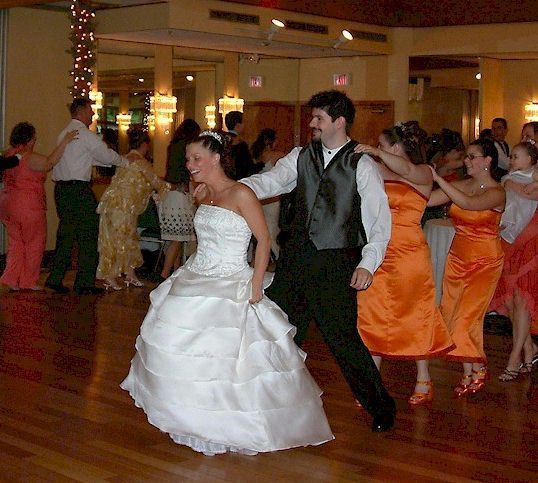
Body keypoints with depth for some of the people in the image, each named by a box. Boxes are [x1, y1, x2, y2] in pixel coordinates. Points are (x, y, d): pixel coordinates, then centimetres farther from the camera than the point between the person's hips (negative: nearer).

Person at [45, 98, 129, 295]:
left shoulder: (65, 133, 18)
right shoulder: (86, 134, -10)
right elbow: (107, 155, -4)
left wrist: (118, 161, 23)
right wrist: (125, 161, 15)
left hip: (61, 189, 9)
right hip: (79, 190, -8)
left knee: (66, 234, 14)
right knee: (88, 236, 0)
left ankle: (55, 279, 15)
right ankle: (84, 282, 2)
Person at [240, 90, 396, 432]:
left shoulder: (362, 165, -6)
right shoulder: (301, 157, 8)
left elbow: (381, 219, -7)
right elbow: (268, 182, -3)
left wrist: (368, 263, -17)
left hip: (336, 264, -5)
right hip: (296, 258, 6)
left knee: (343, 337, -2)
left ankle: (380, 406, 18)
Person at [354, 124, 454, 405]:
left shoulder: (423, 174, -2)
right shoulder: (377, 172, 11)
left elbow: (406, 169, -25)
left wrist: (377, 153, -33)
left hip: (408, 254, -4)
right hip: (377, 255, 4)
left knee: (414, 316, 6)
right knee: (371, 317, 4)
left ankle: (423, 381, 19)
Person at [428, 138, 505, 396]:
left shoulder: (497, 193, -13)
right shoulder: (460, 186, 2)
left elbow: (468, 204, -33)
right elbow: (425, 199, -5)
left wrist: (437, 178, -31)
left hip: (485, 261, -5)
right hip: (457, 257, 6)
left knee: (466, 317, -9)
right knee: (452, 315, 4)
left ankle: (479, 368, 15)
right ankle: (468, 373, 16)